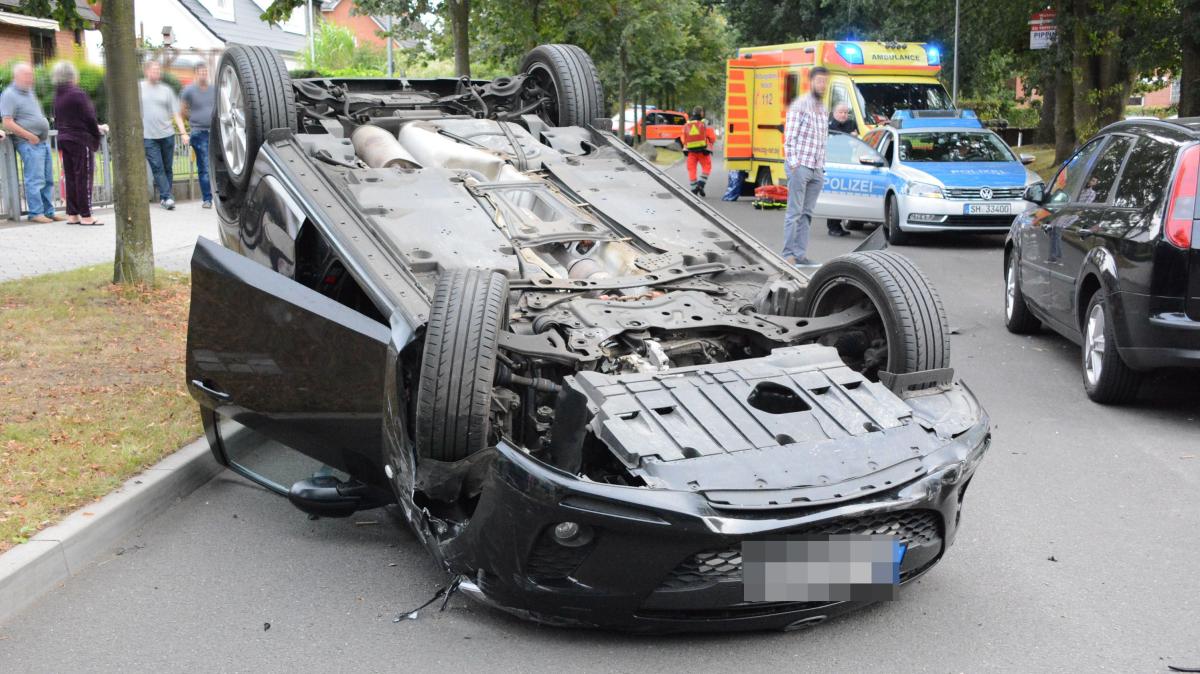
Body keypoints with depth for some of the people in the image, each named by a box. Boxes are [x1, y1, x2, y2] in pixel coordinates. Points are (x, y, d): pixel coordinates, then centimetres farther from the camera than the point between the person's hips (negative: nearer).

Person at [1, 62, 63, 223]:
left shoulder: (30, 92, 17)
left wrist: (45, 134, 14)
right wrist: (30, 136, -15)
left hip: (43, 141, 9)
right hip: (29, 143, -9)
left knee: (48, 180, 9)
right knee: (35, 179, -10)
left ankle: (48, 211, 15)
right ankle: (36, 213, -6)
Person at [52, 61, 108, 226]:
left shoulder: (58, 96, 9)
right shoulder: (77, 94, -15)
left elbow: (58, 120, 15)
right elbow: (89, 118, -14)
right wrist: (97, 137, 0)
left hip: (64, 139, 8)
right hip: (81, 140, -8)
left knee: (70, 177, 11)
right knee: (84, 177, -3)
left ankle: (72, 214, 13)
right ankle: (86, 216, -3)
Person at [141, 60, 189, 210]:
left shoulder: (166, 90, 10)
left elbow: (176, 113, 8)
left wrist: (183, 132, -2)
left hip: (167, 134, 2)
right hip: (148, 136, -2)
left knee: (168, 168, 4)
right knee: (157, 168, -7)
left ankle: (163, 198, 13)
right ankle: (167, 197, -8)